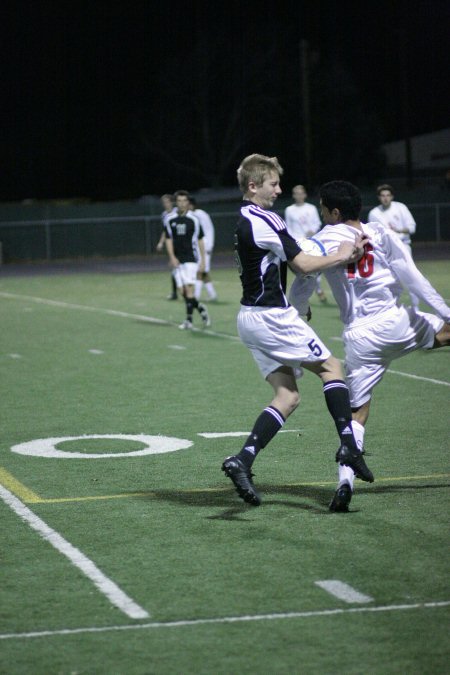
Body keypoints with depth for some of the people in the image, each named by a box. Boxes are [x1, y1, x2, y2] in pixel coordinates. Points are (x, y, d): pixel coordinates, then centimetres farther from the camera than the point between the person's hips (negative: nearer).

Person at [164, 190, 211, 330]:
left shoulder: (193, 219, -1)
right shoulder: (170, 220, 6)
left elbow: (200, 241, 3)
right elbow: (168, 239, 8)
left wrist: (203, 261, 1)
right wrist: (172, 257, -5)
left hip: (191, 259, -3)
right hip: (177, 260, 3)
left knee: (189, 288, -13)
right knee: (182, 290, 1)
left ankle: (189, 320, -11)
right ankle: (200, 308, 24)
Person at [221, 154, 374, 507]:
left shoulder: (244, 220, 15)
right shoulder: (265, 221, -15)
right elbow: (303, 265, -14)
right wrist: (341, 256, -2)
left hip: (251, 317, 9)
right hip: (272, 316, -9)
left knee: (287, 396, 5)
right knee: (331, 367, 4)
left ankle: (242, 460, -8)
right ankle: (348, 445, -1)